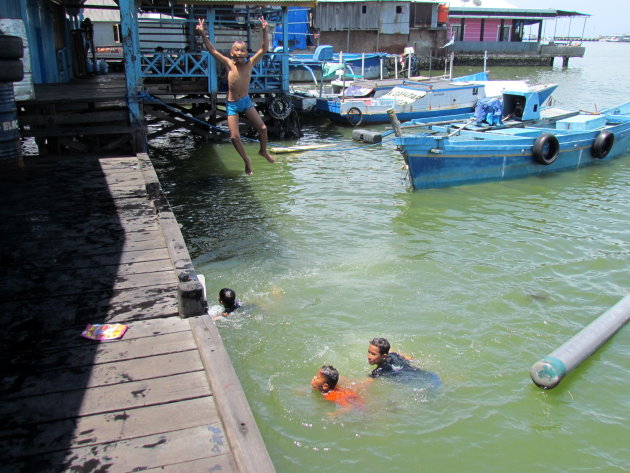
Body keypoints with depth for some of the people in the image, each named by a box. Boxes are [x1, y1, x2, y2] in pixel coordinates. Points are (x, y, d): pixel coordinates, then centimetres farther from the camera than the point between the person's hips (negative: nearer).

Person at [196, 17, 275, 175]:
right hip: (232, 104, -2)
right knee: (234, 136, -5)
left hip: (246, 101, 2)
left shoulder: (250, 64, -5)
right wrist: (203, 34, -21)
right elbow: (212, 50, -11)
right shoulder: (229, 64, -8)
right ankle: (246, 160, 18)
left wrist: (264, 31, -17)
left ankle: (263, 151, 31)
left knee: (262, 128, 3)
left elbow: (264, 49, -9)